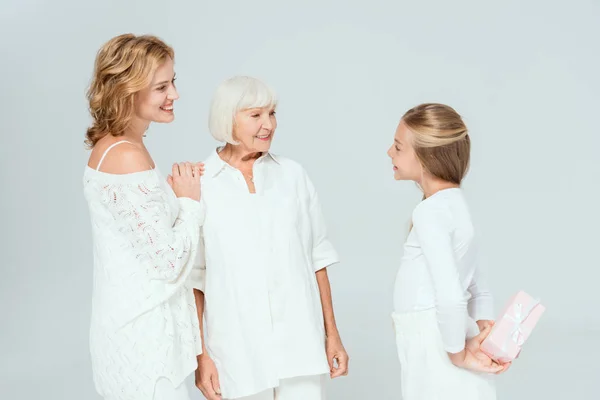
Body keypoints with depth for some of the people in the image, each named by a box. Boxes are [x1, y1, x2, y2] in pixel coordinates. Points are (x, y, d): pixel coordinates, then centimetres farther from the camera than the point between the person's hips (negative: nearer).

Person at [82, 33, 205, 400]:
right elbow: (169, 263, -22)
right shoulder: (129, 157, -23)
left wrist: (175, 190, 3)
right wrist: (190, 202, -8)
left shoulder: (111, 146, 7)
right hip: (144, 339, -10)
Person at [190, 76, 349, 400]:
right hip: (237, 348, -2)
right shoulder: (198, 184, -5)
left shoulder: (293, 175, 3)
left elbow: (317, 257, 7)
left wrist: (332, 334, 7)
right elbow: (192, 275, -1)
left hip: (299, 343, 2)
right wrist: (200, 353, -3)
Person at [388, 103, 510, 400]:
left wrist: (458, 353, -13)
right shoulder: (455, 205, 11)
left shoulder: (429, 211, -17)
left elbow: (450, 296, -25)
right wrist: (483, 333, 10)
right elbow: (478, 290, 17)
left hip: (436, 350, -9)